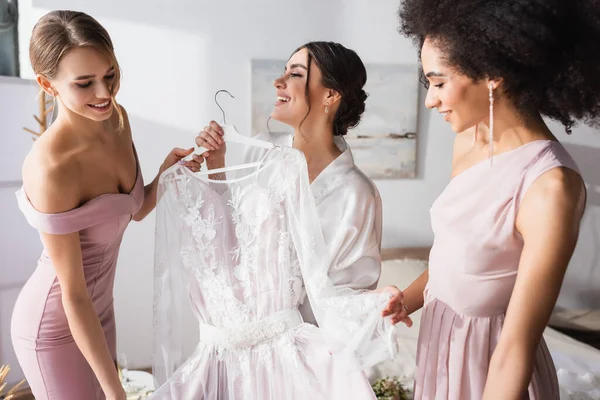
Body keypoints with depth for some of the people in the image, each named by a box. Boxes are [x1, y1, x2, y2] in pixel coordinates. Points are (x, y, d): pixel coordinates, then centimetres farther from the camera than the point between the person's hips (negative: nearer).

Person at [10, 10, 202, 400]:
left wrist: (166, 174, -15)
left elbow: (135, 210, 5)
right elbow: (73, 297, -24)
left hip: (100, 307, 7)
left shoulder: (117, 118, -9)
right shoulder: (51, 167, -31)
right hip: (56, 326, -6)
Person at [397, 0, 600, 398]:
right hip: (439, 340, 7)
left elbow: (516, 349, -26)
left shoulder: (550, 186, -29)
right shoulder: (468, 139, -5)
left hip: (488, 359, -7)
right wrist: (399, 304, -2)